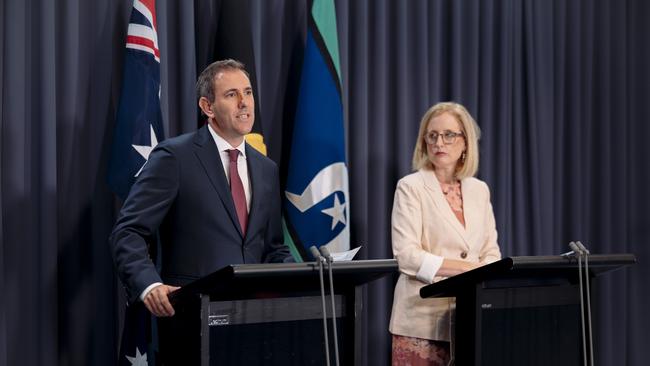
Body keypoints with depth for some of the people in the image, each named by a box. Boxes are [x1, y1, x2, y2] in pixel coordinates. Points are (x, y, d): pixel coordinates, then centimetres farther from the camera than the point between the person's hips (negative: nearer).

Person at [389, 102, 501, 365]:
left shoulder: (479, 190, 13)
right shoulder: (411, 187, -2)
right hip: (423, 320, -4)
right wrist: (468, 268, -17)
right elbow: (407, 255, -13)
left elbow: (491, 253, 13)